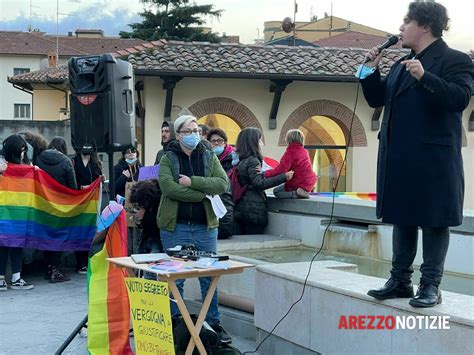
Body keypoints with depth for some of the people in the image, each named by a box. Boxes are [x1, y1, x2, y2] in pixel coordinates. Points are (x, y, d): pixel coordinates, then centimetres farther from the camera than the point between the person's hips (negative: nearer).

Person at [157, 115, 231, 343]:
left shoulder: (209, 157, 8)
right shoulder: (168, 159, 0)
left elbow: (223, 184, -7)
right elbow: (168, 187, -17)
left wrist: (192, 182, -17)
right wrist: (204, 194, -15)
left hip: (205, 226, 2)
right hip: (175, 227, -2)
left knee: (209, 278, 8)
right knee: (175, 279, 5)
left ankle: (214, 324, 18)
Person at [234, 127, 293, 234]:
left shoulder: (241, 161, 13)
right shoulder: (253, 161, -11)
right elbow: (259, 183, -21)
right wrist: (284, 177, -21)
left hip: (239, 209, 8)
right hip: (254, 210, -8)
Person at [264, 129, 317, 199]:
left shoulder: (290, 152, -17)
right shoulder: (304, 151, 8)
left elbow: (281, 170, -24)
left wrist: (265, 173, -17)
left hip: (299, 184, -9)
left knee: (276, 191, 8)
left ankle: (295, 194, -14)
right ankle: (303, 192, 10)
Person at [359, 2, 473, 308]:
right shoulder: (402, 64, 18)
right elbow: (377, 99, 20)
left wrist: (425, 77, -31)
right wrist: (372, 69, 5)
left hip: (433, 160, -8)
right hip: (399, 159, 8)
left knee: (434, 221, 0)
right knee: (402, 219, 13)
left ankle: (431, 286, 6)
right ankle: (400, 281, 22)